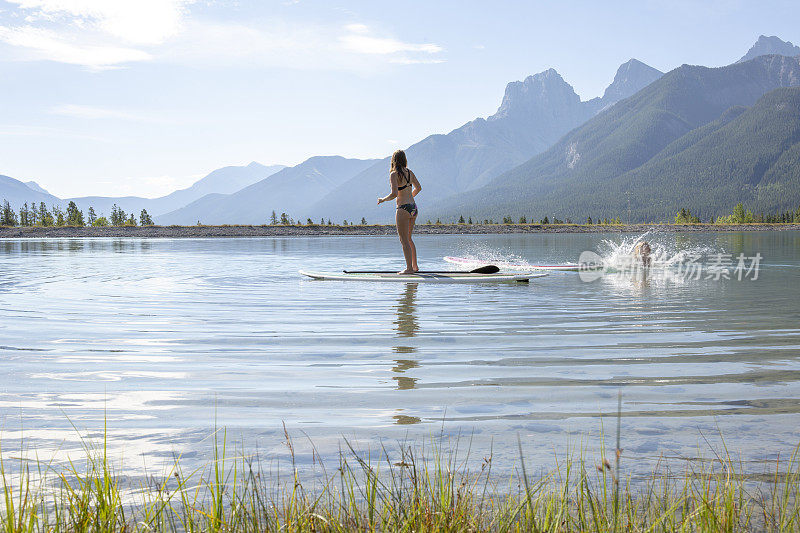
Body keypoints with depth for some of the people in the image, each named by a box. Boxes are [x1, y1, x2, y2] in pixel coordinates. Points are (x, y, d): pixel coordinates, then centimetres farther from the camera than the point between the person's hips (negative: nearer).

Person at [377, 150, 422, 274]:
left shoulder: (394, 174, -12)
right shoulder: (409, 173, 9)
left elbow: (394, 194, -20)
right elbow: (418, 188, 21)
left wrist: (383, 200, -3)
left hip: (403, 209, -7)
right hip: (413, 208, 7)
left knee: (404, 240, 0)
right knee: (409, 239, 20)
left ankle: (409, 268, 0)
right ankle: (415, 265, 23)